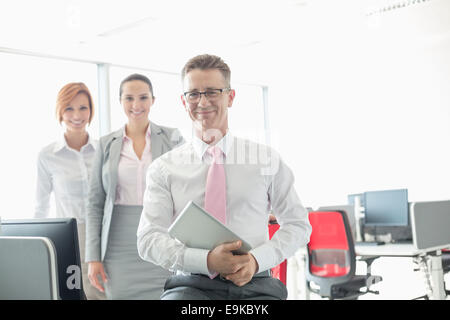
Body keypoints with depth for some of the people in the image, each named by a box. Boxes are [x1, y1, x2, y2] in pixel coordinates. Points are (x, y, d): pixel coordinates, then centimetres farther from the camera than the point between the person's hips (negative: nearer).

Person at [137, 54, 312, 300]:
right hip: (192, 284, -1)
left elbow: (298, 224, 10)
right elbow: (148, 238, 0)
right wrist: (207, 260, -16)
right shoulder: (164, 169, 7)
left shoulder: (267, 160, 8)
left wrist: (257, 259, -8)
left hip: (254, 285, 1)